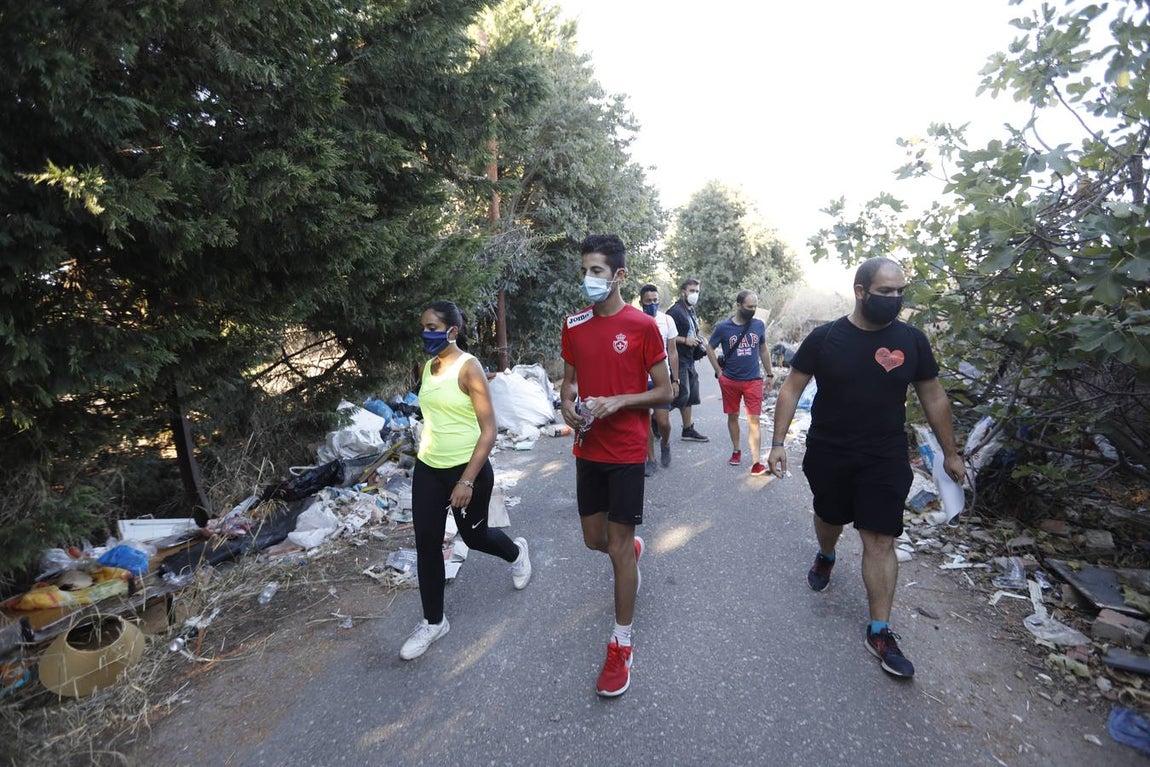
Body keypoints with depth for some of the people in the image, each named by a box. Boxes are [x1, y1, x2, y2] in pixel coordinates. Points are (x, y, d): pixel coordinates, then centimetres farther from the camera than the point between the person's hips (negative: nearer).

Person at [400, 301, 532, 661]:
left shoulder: (468, 367, -15)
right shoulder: (428, 366, 5)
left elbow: (489, 430, -17)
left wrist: (468, 481, -20)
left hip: (468, 469, -6)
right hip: (428, 469, 6)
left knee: (474, 536, 15)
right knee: (426, 545, 8)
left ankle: (516, 551, 48)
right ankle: (433, 621, 28)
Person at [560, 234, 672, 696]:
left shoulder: (642, 326, -10)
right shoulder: (574, 325, 4)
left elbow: (664, 392, -6)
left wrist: (619, 401, -21)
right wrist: (567, 406, -8)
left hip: (626, 452, -5)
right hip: (587, 449, 5)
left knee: (618, 548, 2)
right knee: (594, 539, 17)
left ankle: (622, 645, 22)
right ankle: (632, 549, 53)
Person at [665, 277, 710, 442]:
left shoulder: (692, 311, 16)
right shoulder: (675, 311, -13)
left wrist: (698, 340, 9)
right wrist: (685, 340, -21)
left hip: (689, 360, 9)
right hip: (678, 360, -9)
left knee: (690, 396, 12)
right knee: (682, 395, -9)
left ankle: (688, 430, 22)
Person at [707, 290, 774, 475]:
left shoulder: (759, 325, 0)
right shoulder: (723, 327, -6)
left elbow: (763, 350, 12)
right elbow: (710, 348, 5)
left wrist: (770, 374, 14)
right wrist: (719, 371, 1)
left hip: (753, 380, 0)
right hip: (730, 380, 0)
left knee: (753, 420, -5)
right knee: (733, 416, 13)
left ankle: (756, 463, -6)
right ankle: (736, 451, 32)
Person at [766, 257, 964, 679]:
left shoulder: (911, 340, -4)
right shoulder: (824, 338, -9)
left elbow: (933, 397, 6)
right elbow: (791, 389, -6)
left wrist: (950, 452, 10)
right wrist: (777, 443, -11)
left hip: (885, 461, 1)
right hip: (827, 455, 0)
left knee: (880, 541, 2)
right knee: (829, 518, 21)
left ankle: (879, 631, 14)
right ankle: (825, 557, 54)